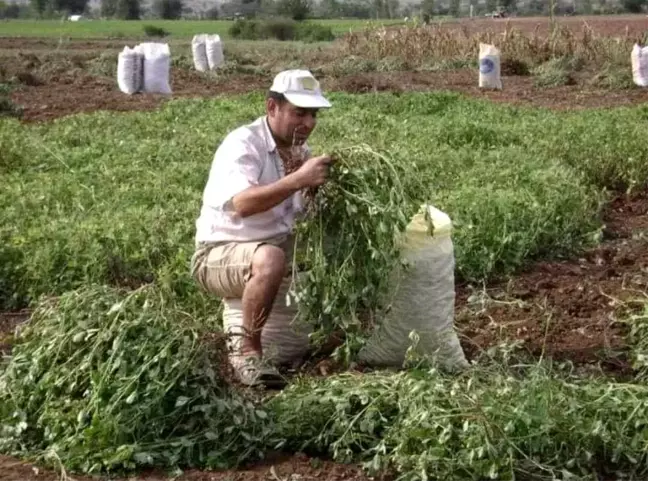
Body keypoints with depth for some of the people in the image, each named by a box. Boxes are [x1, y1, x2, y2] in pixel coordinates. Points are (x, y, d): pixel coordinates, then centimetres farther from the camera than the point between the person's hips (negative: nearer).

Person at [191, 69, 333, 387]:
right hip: (219, 254, -8)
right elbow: (242, 204, -36)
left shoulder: (300, 151, 8)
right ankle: (248, 353, -24)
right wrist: (298, 180, -43)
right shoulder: (242, 144, -17)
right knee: (270, 258, -38)